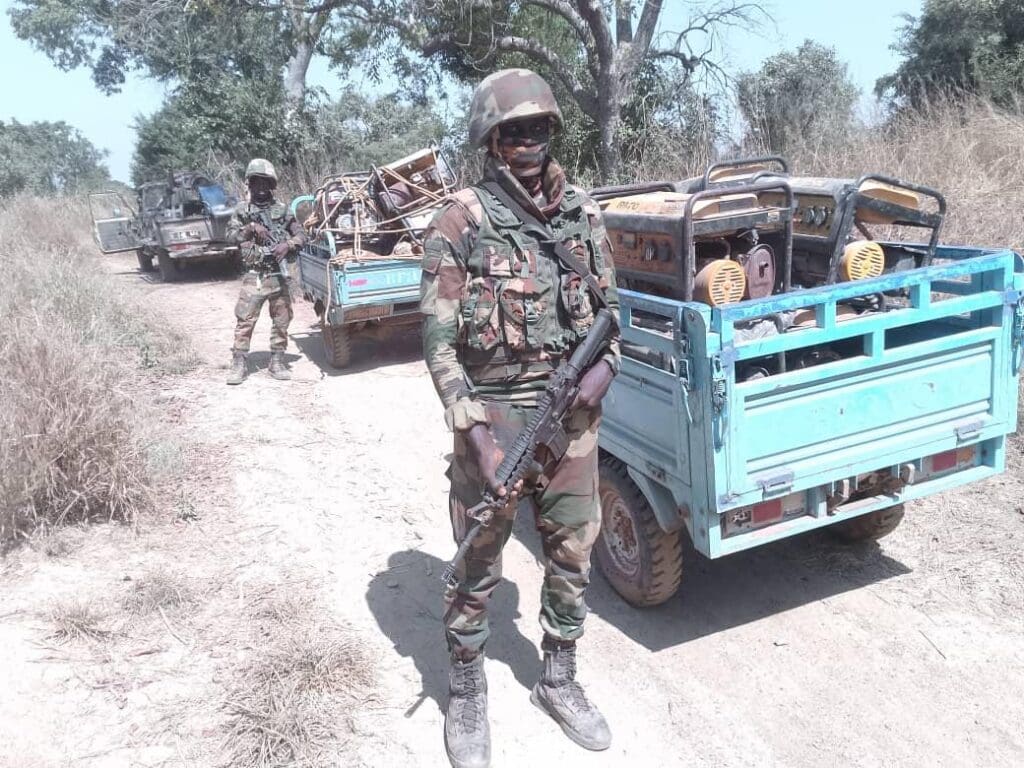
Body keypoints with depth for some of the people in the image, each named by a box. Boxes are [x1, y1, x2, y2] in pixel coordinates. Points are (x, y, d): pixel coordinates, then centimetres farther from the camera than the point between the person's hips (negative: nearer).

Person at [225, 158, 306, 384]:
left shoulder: (282, 210, 9)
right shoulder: (243, 210, 8)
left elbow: (301, 236, 7)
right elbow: (231, 234, 1)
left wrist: (288, 244, -12)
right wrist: (251, 227, -13)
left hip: (278, 275, 2)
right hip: (254, 276, -1)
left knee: (281, 321, 6)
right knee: (245, 321, -5)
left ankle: (277, 362, 17)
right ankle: (238, 365, 1)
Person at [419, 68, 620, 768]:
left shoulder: (584, 213, 7)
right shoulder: (461, 218, -7)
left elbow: (612, 304, 15)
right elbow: (437, 335, -10)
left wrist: (606, 365, -6)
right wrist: (475, 429, -18)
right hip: (493, 411, -4)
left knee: (574, 554, 14)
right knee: (478, 564, 7)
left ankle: (560, 680, 36)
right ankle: (467, 695, 29)